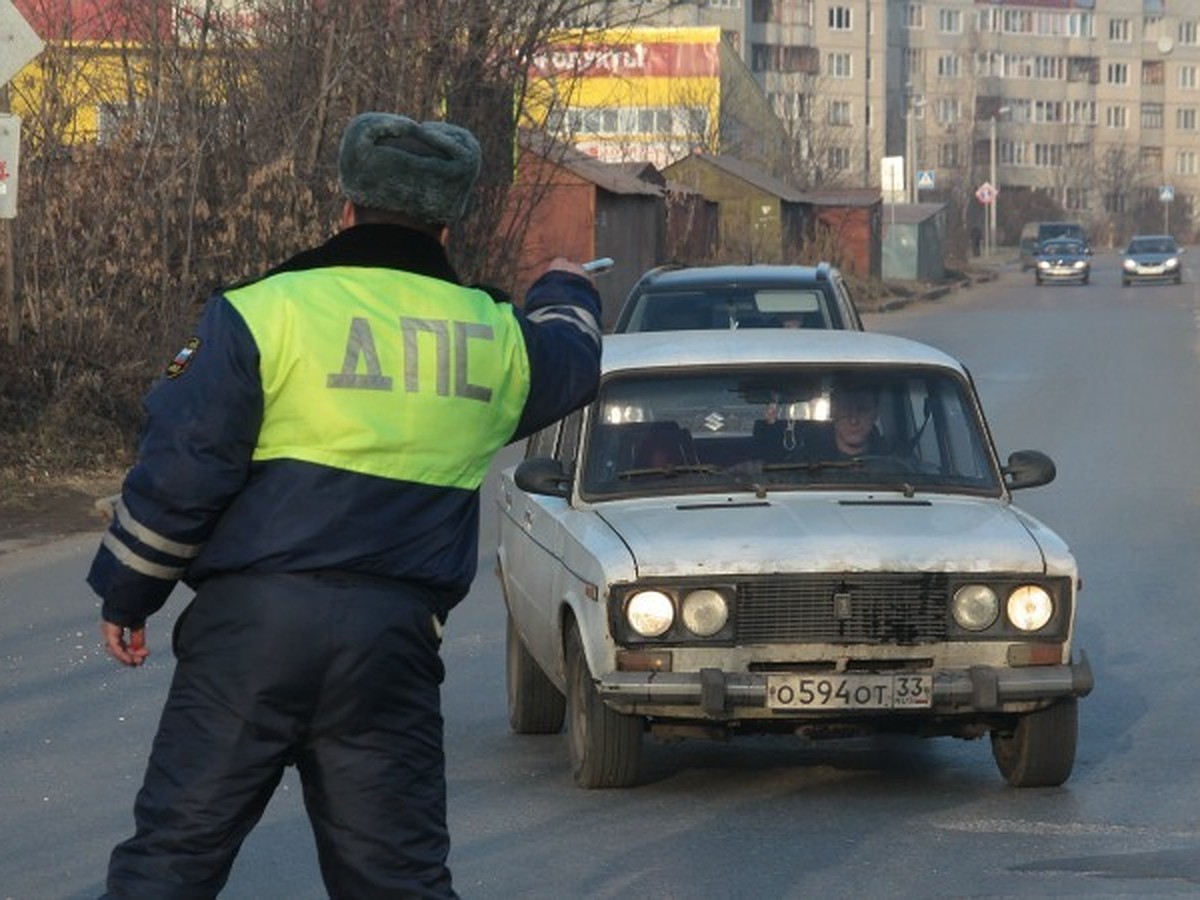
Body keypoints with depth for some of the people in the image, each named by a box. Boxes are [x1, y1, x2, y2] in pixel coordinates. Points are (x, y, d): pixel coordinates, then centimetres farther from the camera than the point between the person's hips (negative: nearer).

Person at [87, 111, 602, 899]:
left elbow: (178, 470, -5)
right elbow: (574, 361, 35)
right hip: (393, 646, 3)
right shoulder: (496, 339, 10)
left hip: (251, 626, -3)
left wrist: (127, 595, 6)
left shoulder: (267, 311, -4)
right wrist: (567, 294, 58)